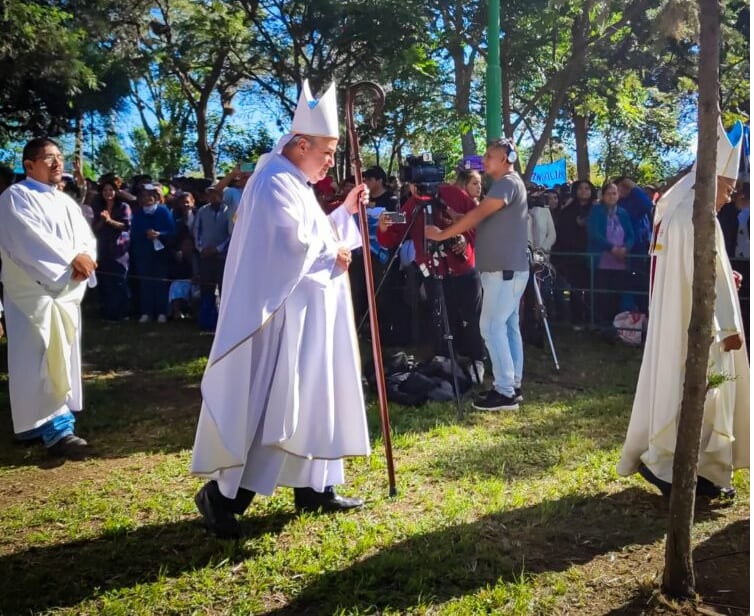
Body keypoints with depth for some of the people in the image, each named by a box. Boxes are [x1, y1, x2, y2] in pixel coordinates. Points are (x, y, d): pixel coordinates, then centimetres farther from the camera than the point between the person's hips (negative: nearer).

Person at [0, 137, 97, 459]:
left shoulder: (65, 201, 17)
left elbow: (85, 237, 10)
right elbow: (29, 239, -18)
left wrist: (84, 259, -12)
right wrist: (72, 258, -17)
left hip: (67, 289, 8)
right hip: (33, 291, -8)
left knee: (63, 357, 9)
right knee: (44, 360, -10)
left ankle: (40, 421, 18)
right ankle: (55, 427, -10)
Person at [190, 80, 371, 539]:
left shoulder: (297, 185, 18)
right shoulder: (275, 184, -15)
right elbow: (294, 247, -23)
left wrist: (345, 211, 12)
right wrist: (334, 256, -7)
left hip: (308, 317, 11)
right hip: (284, 316, -11)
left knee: (311, 399, 13)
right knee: (270, 403, -9)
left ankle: (314, 487, 21)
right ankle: (222, 495, 0)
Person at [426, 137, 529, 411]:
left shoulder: (507, 182, -13)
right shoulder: (505, 184, 19)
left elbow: (477, 215, -19)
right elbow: (483, 220, 20)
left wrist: (442, 234, -16)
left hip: (505, 269, -10)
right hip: (506, 268, 10)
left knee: (492, 327, -10)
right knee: (508, 326, 10)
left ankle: (504, 392, -8)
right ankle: (512, 386, 15)